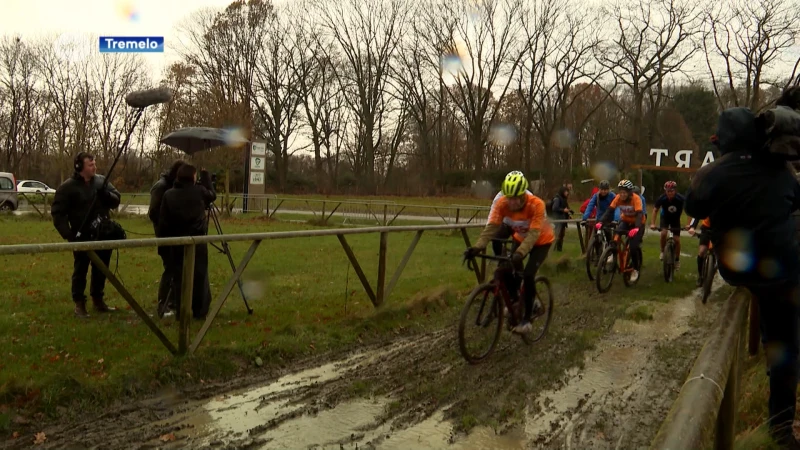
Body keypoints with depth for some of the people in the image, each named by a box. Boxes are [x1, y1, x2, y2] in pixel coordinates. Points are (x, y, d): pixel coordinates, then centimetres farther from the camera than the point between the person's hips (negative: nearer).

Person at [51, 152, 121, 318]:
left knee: (101, 270, 14)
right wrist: (68, 234, -18)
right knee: (81, 270, 4)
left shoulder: (101, 181, 5)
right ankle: (79, 304, 14)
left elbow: (116, 200, 7)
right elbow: (57, 212, -9)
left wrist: (105, 194, -16)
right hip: (82, 237, -5)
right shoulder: (68, 187, -9)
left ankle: (98, 300, 29)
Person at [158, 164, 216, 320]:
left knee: (179, 277, 7)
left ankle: (181, 312, 10)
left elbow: (162, 222, -1)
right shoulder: (200, 191, -4)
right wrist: (206, 177, 24)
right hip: (198, 241, -1)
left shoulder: (169, 195, -1)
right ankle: (200, 311, 7)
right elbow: (213, 195, 19)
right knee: (200, 276, 5)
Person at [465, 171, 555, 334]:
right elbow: (491, 226, -31)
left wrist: (520, 253, -58)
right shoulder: (502, 203, -25)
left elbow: (534, 233, -43)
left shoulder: (536, 204, -36)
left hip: (541, 241, -4)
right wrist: (477, 247, -45)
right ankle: (515, 300, 16)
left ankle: (527, 319, -5)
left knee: (528, 275, -18)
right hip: (521, 239, 4)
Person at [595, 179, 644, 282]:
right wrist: (601, 222, -39)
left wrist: (636, 228, -55)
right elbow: (609, 210, -23)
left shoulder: (636, 198, -29)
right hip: (625, 221, 4)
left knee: (633, 246, -16)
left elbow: (640, 214, -39)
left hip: (637, 223, -4)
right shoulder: (618, 197, -18)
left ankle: (636, 269, 4)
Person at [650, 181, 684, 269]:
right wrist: (653, 223, -22)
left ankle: (677, 259, 16)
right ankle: (663, 251, -1)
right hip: (665, 217, 0)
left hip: (676, 219, 0)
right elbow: (655, 210, -14)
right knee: (663, 233, -26)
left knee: (677, 239, -4)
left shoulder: (681, 199, -32)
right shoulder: (662, 198, -28)